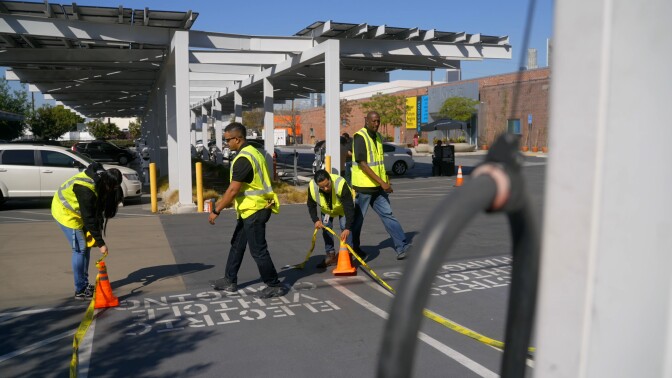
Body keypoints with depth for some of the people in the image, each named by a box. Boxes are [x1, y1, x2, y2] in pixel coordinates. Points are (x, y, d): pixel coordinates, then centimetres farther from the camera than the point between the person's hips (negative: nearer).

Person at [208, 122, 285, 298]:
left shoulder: (243, 159, -21)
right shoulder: (252, 152, 11)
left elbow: (233, 190, -22)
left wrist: (216, 211, -13)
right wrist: (224, 201, 20)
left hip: (254, 211, -11)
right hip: (251, 209, 11)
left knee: (258, 250, -1)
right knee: (237, 245, 18)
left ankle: (274, 286, 9)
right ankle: (230, 281, 30)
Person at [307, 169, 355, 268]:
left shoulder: (340, 184, -45)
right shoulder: (312, 186, -33)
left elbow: (349, 207, -40)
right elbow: (311, 205, -13)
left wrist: (347, 228, -45)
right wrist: (316, 220, -26)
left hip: (343, 207, -4)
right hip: (326, 209, 4)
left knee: (345, 228, -17)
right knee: (325, 228, -1)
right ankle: (330, 256, 12)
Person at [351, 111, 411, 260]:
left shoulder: (377, 136, 13)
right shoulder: (360, 137, -15)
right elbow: (362, 164, -21)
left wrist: (385, 180, 17)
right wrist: (381, 182, -22)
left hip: (378, 186, 8)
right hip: (363, 186, -7)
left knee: (387, 214, 1)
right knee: (357, 219, 6)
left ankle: (401, 246, -1)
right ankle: (352, 248, 22)